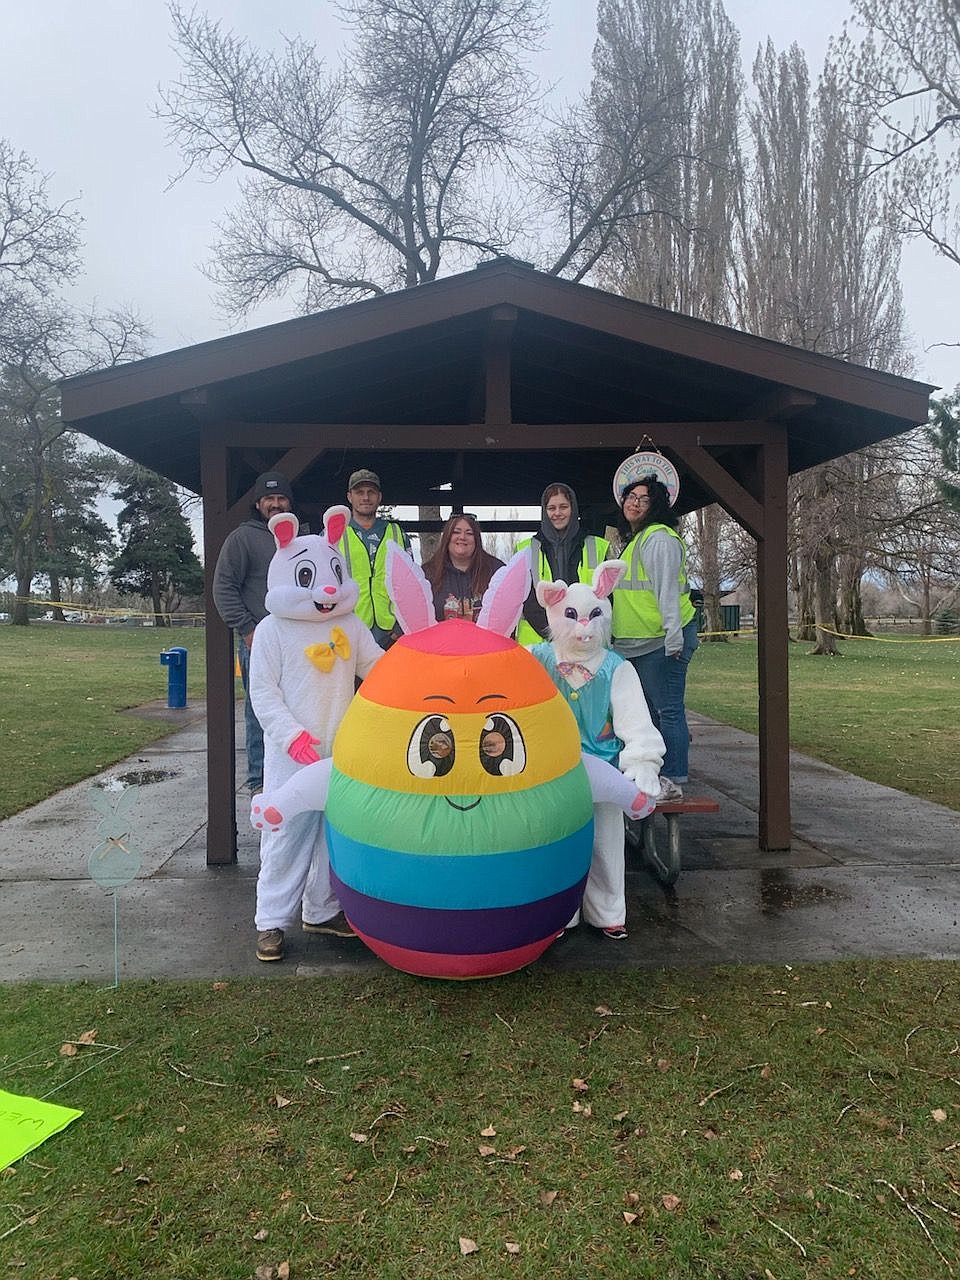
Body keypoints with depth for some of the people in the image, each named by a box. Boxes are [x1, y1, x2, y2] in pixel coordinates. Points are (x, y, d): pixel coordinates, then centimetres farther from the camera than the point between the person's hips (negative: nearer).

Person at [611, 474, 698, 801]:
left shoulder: (658, 538, -11)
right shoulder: (633, 540, 20)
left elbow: (667, 590, -19)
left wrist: (673, 639, -23)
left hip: (661, 640, -11)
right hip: (639, 642, 11)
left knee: (668, 710, -6)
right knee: (650, 711, 16)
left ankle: (673, 781, -1)